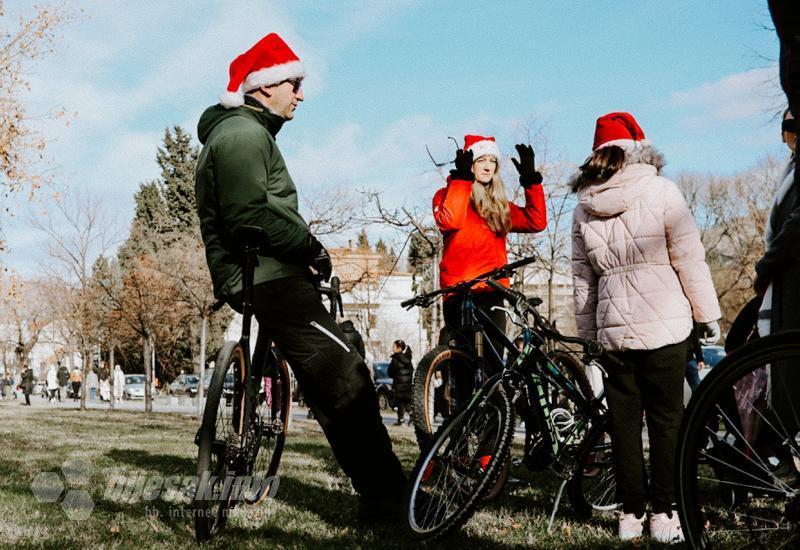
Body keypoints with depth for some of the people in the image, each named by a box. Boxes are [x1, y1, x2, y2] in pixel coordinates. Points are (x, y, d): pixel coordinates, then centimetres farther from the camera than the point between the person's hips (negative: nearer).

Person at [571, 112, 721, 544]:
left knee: (624, 420, 9)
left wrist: (587, 334, 18)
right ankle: (664, 515, 7)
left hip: (613, 330, 3)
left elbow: (582, 279, 11)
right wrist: (708, 315, 4)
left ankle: (630, 514, 13)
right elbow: (689, 259, -5)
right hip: (664, 325, -3)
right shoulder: (661, 191, -5)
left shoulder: (583, 208, 7)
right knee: (666, 418, 5)